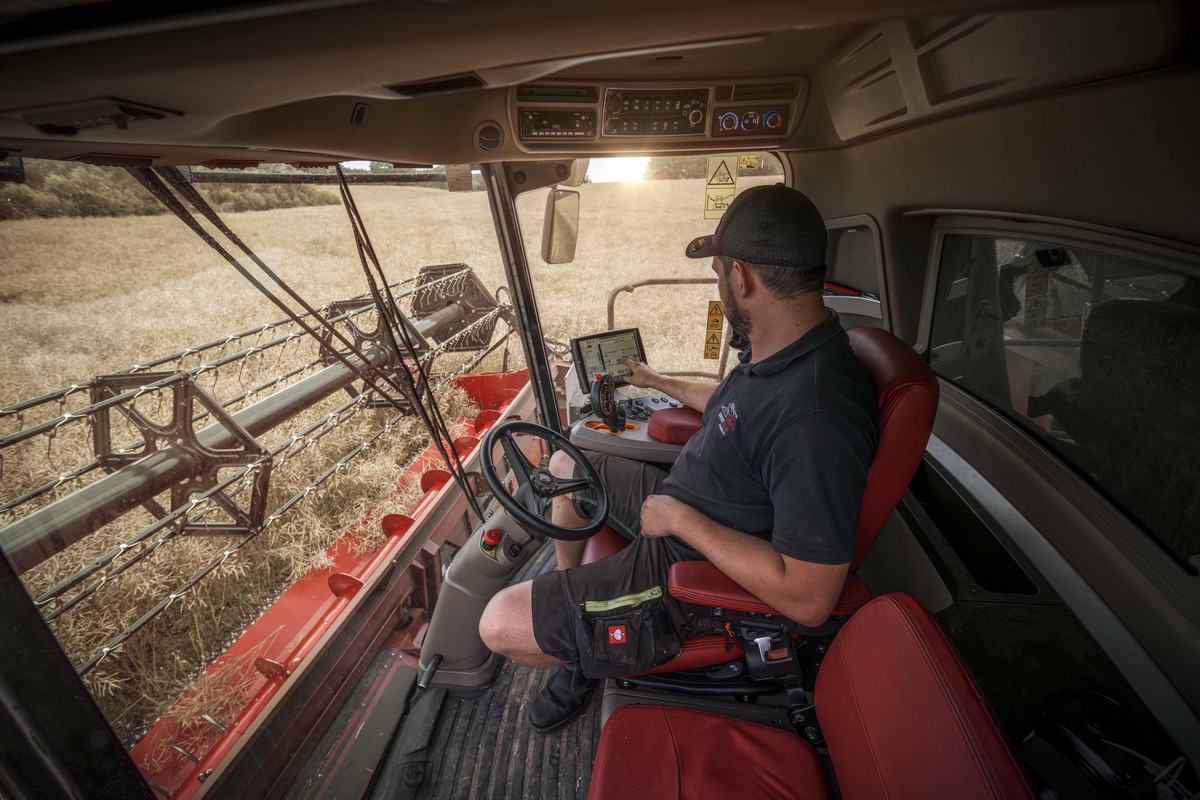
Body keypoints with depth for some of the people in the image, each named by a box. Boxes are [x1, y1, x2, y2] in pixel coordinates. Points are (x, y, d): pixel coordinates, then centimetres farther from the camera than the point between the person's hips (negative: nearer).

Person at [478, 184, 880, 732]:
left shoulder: (817, 416, -36)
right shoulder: (781, 352, -4)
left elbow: (808, 599, -33)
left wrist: (681, 517, -25)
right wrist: (661, 384, 30)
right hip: (678, 496, 9)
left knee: (500, 625, -14)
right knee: (565, 465, 24)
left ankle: (589, 655, 19)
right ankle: (567, 593, 40)